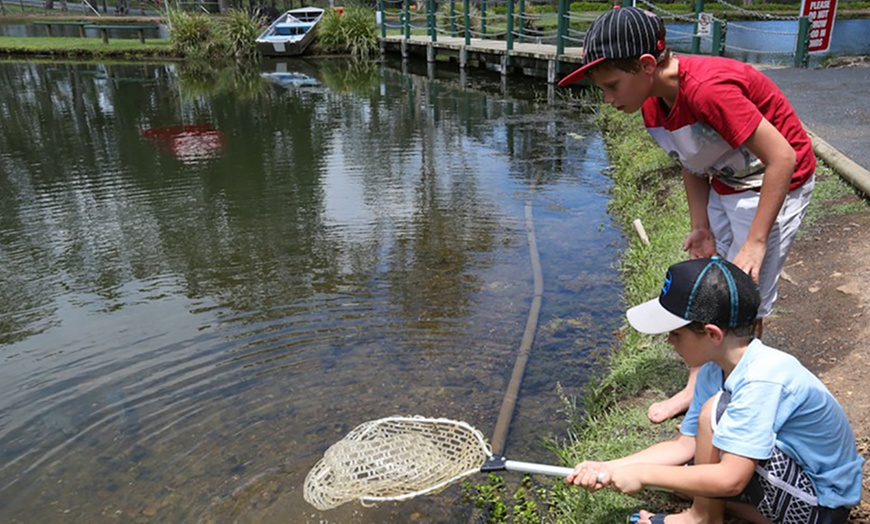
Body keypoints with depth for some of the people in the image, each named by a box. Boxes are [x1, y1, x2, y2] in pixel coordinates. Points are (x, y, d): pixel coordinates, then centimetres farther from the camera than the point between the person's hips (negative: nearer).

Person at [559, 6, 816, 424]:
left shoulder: (707, 88, -34)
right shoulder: (653, 105, -8)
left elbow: (783, 158, -30)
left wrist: (755, 242, -28)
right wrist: (701, 229, -2)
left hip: (774, 186, -8)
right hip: (725, 187, 8)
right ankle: (698, 386, 26)